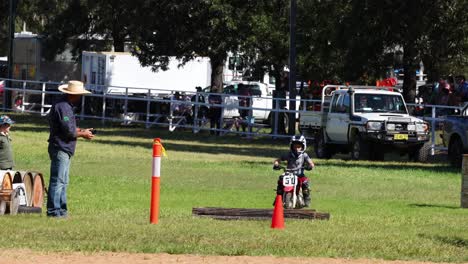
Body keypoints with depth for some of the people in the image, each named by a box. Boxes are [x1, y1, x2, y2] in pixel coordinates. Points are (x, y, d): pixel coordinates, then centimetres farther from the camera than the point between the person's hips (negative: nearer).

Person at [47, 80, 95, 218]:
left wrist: (81, 130, 9)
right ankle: (53, 211, -8)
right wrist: (83, 134, -4)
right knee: (58, 181, -9)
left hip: (65, 150, 11)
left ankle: (61, 209, 20)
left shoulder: (66, 106, 17)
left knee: (63, 181, 15)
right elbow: (69, 132, -20)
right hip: (60, 149, -11)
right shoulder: (63, 107, -18)